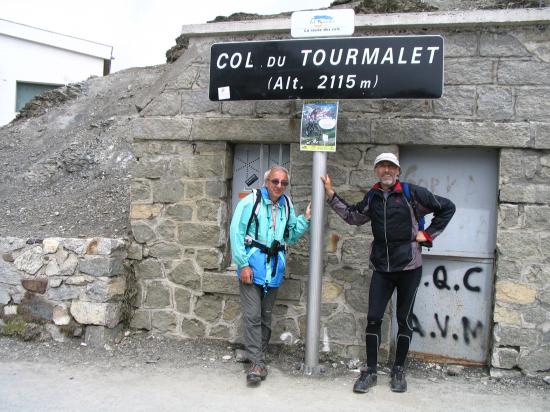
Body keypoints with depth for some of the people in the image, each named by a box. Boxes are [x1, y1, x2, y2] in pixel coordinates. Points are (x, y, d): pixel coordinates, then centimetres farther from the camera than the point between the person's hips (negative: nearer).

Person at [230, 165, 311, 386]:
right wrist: (243, 264, -14)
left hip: (274, 265, 5)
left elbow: (290, 236, 13)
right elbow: (236, 232, -10)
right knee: (252, 315, -6)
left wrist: (305, 219, -2)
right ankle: (256, 363, -1)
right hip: (252, 264, -5)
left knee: (266, 316, 13)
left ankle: (260, 357, 25)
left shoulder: (287, 205, 8)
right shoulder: (251, 201, -9)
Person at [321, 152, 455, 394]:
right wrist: (331, 195, 10)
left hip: (408, 266, -3)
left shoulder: (411, 193, -6)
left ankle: (398, 371, 22)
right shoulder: (372, 197, 8)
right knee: (373, 318, 1)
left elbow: (447, 208, 0)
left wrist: (427, 234, -4)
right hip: (381, 267, 4)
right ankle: (370, 371, 12)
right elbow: (353, 216, 16)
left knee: (404, 319, 8)